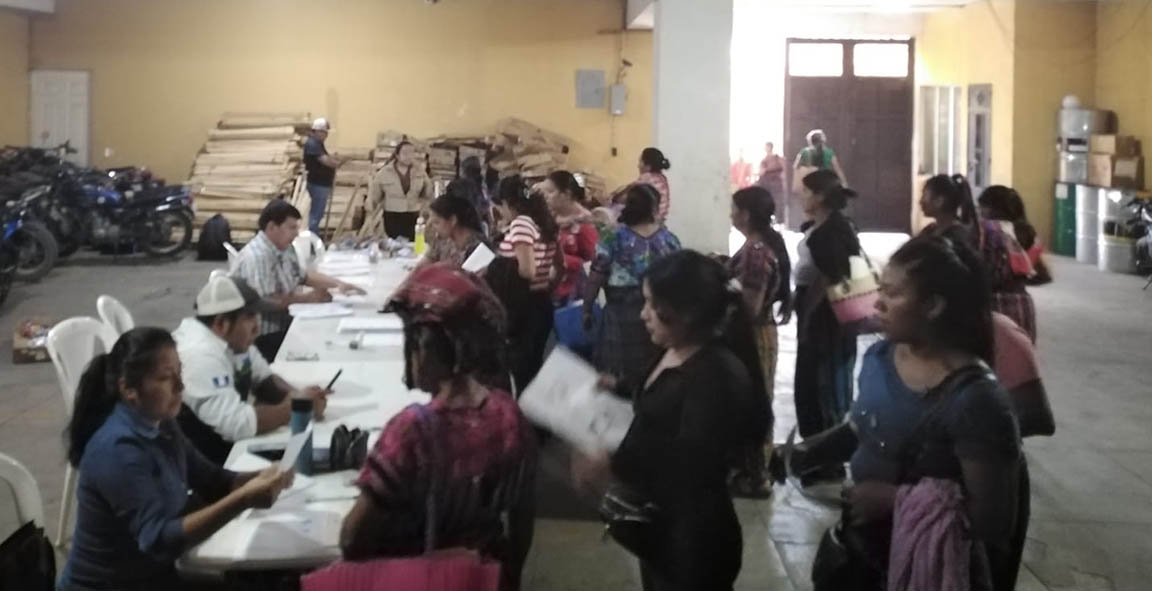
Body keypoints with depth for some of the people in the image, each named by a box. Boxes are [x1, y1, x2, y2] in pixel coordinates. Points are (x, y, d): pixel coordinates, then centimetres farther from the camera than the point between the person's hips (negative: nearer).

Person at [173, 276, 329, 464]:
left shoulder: (233, 339, 0)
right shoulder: (201, 356, -27)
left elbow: (263, 378, 12)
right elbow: (238, 424, -31)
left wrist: (295, 396, -9)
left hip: (227, 442, 8)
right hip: (200, 462, -8)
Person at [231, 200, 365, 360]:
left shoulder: (284, 248, 8)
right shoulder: (256, 256, -21)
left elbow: (303, 276, 24)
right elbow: (266, 302, -28)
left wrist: (337, 283, 12)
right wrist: (308, 298, -18)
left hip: (283, 326, 9)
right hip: (263, 337, -9)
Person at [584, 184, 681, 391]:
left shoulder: (614, 238, -6)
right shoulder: (670, 239, 2)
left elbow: (595, 279, -8)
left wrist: (587, 310, 2)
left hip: (622, 316, -3)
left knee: (619, 380, 5)